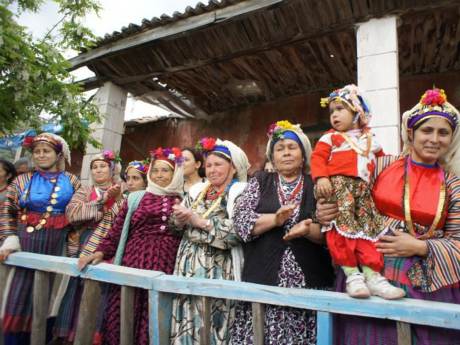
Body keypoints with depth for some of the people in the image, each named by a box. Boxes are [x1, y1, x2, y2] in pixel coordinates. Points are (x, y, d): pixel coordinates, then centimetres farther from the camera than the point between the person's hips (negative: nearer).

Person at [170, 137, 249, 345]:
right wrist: (179, 220, -8)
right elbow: (177, 226, 15)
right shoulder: (197, 191, 13)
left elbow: (239, 232, -19)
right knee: (187, 320, 11)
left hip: (217, 268, -5)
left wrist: (200, 221, -16)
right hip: (188, 264, 5)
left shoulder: (240, 193, -6)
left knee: (210, 323, 3)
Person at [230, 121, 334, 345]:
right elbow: (240, 219, -3)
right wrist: (275, 219, -17)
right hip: (263, 279, 0)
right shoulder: (260, 181, 8)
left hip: (308, 281, 0)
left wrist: (307, 230, -18)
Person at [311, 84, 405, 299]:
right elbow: (317, 158, -1)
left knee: (368, 227, -2)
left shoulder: (370, 139, 27)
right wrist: (321, 178, -16)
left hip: (362, 187, 5)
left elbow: (382, 159, 36)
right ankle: (352, 273, -10)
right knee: (344, 226, -17)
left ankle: (372, 275, 1)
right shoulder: (330, 137, 12)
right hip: (339, 184, -4)